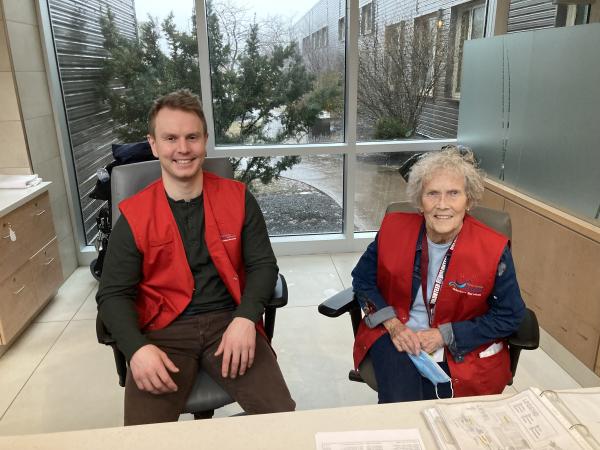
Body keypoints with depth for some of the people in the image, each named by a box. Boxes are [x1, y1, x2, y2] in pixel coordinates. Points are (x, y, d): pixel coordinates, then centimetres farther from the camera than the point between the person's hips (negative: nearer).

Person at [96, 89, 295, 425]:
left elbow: (263, 264, 2)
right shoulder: (134, 215, 0)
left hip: (228, 321, 1)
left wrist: (245, 317, -17)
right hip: (165, 330, 0)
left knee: (281, 414, -16)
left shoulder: (237, 198, 3)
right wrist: (137, 347, -19)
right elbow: (114, 294, 0)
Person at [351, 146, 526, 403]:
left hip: (462, 351, 0)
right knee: (400, 401, -26)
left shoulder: (493, 249, -12)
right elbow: (363, 279, 5)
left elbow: (509, 317, -3)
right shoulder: (393, 228, -7)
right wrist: (393, 325, -10)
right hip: (394, 336, 1)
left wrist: (444, 335, -12)